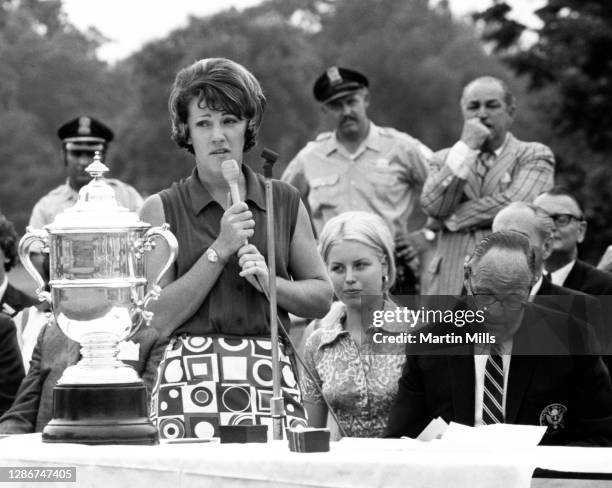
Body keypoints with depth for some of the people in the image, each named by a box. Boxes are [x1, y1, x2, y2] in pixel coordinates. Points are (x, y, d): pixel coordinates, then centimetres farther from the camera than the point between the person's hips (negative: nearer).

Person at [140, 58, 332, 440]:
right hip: (191, 378, -2)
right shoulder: (163, 210, 6)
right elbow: (160, 319, -2)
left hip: (270, 378, 2)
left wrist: (269, 282, -4)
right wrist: (220, 250, -7)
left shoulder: (285, 203, 12)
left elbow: (322, 298, 14)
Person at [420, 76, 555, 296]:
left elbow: (516, 204, -9)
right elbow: (433, 206, -1)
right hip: (449, 284, 2)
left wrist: (451, 219, -1)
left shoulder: (535, 155, 9)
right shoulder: (444, 159, 18)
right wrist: (466, 148, -2)